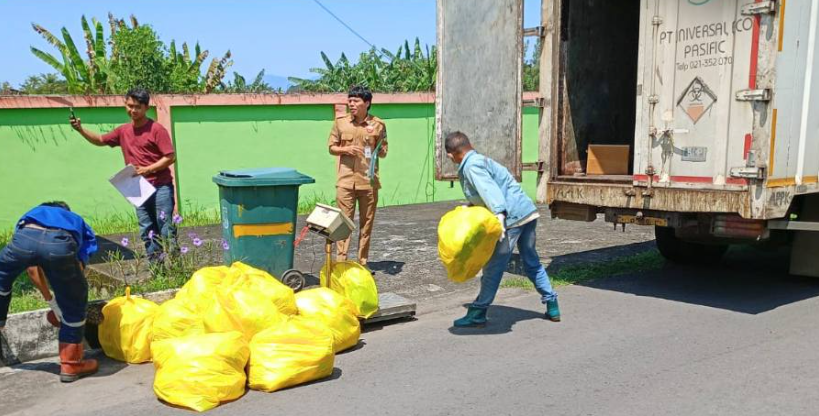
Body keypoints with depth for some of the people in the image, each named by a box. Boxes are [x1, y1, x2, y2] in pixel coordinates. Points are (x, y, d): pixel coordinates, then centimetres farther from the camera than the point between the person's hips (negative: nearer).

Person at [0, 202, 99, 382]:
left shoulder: (33, 213, 46)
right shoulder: (80, 224, 40)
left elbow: (33, 270, 42)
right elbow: (79, 269, 26)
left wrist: (51, 300, 51)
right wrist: (59, 301, 39)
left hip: (24, 236, 2)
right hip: (59, 243, -2)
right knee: (73, 307, 20)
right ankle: (71, 365, 30)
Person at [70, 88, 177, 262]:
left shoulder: (157, 129, -9)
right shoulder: (123, 131, 10)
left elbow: (170, 157, -11)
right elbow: (101, 140, 24)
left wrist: (147, 169, -17)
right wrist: (80, 129, 10)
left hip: (161, 187, -6)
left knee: (166, 228, -6)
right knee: (147, 231, 8)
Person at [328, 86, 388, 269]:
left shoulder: (378, 124, -1)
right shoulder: (340, 121, 2)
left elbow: (383, 153, 4)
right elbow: (332, 148, 8)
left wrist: (376, 139, -15)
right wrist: (345, 149, -12)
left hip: (368, 181, 0)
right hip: (345, 180, 0)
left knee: (366, 223, 7)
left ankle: (363, 262, 17)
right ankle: (341, 262, 4)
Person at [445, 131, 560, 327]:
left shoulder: (471, 166, -8)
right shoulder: (481, 160, 21)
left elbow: (489, 188, -24)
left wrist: (499, 214, -34)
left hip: (512, 217, -10)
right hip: (529, 212, 10)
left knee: (493, 267, -1)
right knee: (532, 263, 21)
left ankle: (477, 314, 8)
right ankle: (552, 306, 25)